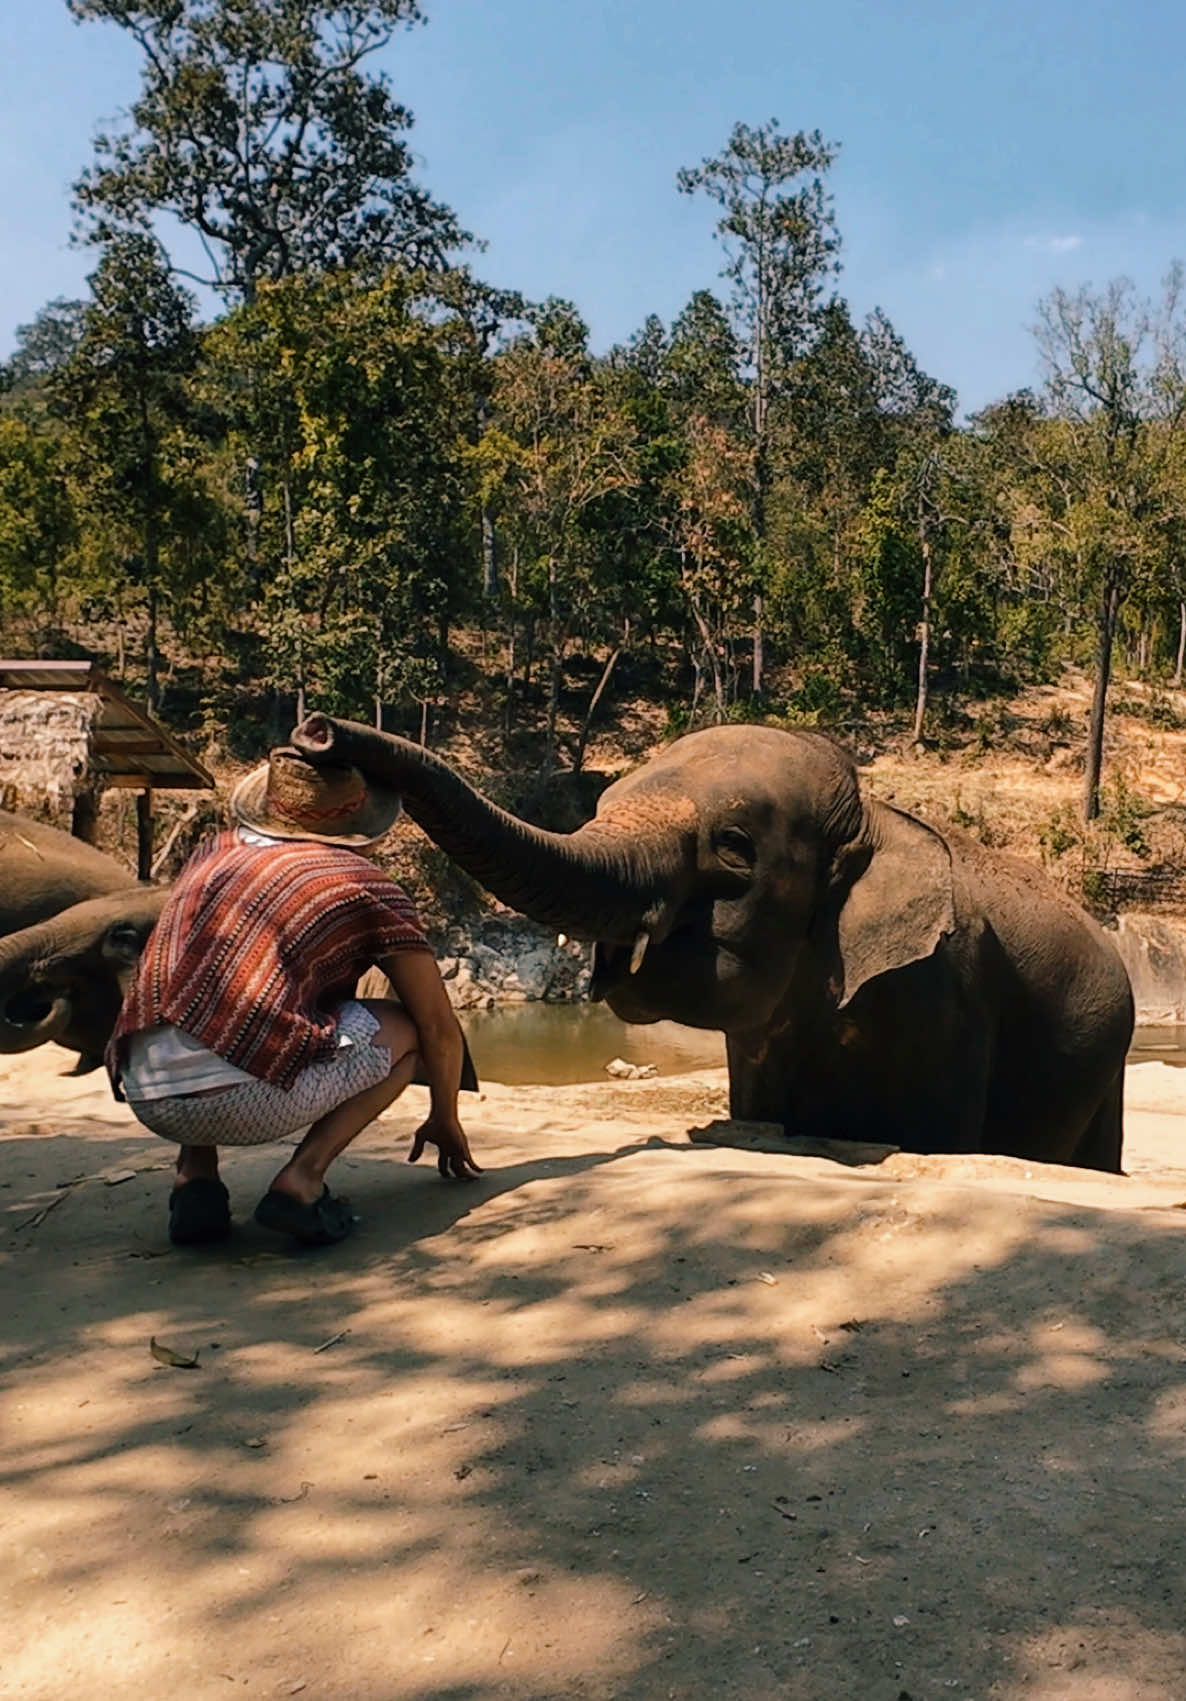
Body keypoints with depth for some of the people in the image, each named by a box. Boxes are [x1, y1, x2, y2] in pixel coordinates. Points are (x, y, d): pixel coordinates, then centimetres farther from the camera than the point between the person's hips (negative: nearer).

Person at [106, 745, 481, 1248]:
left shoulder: (212, 854, 24)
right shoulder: (369, 887, 11)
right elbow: (441, 1028, 16)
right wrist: (445, 1121, 35)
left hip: (146, 1099, 5)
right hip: (252, 1099, -5)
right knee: (405, 1027, 17)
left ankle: (194, 1176, 16)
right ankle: (302, 1179, 1)